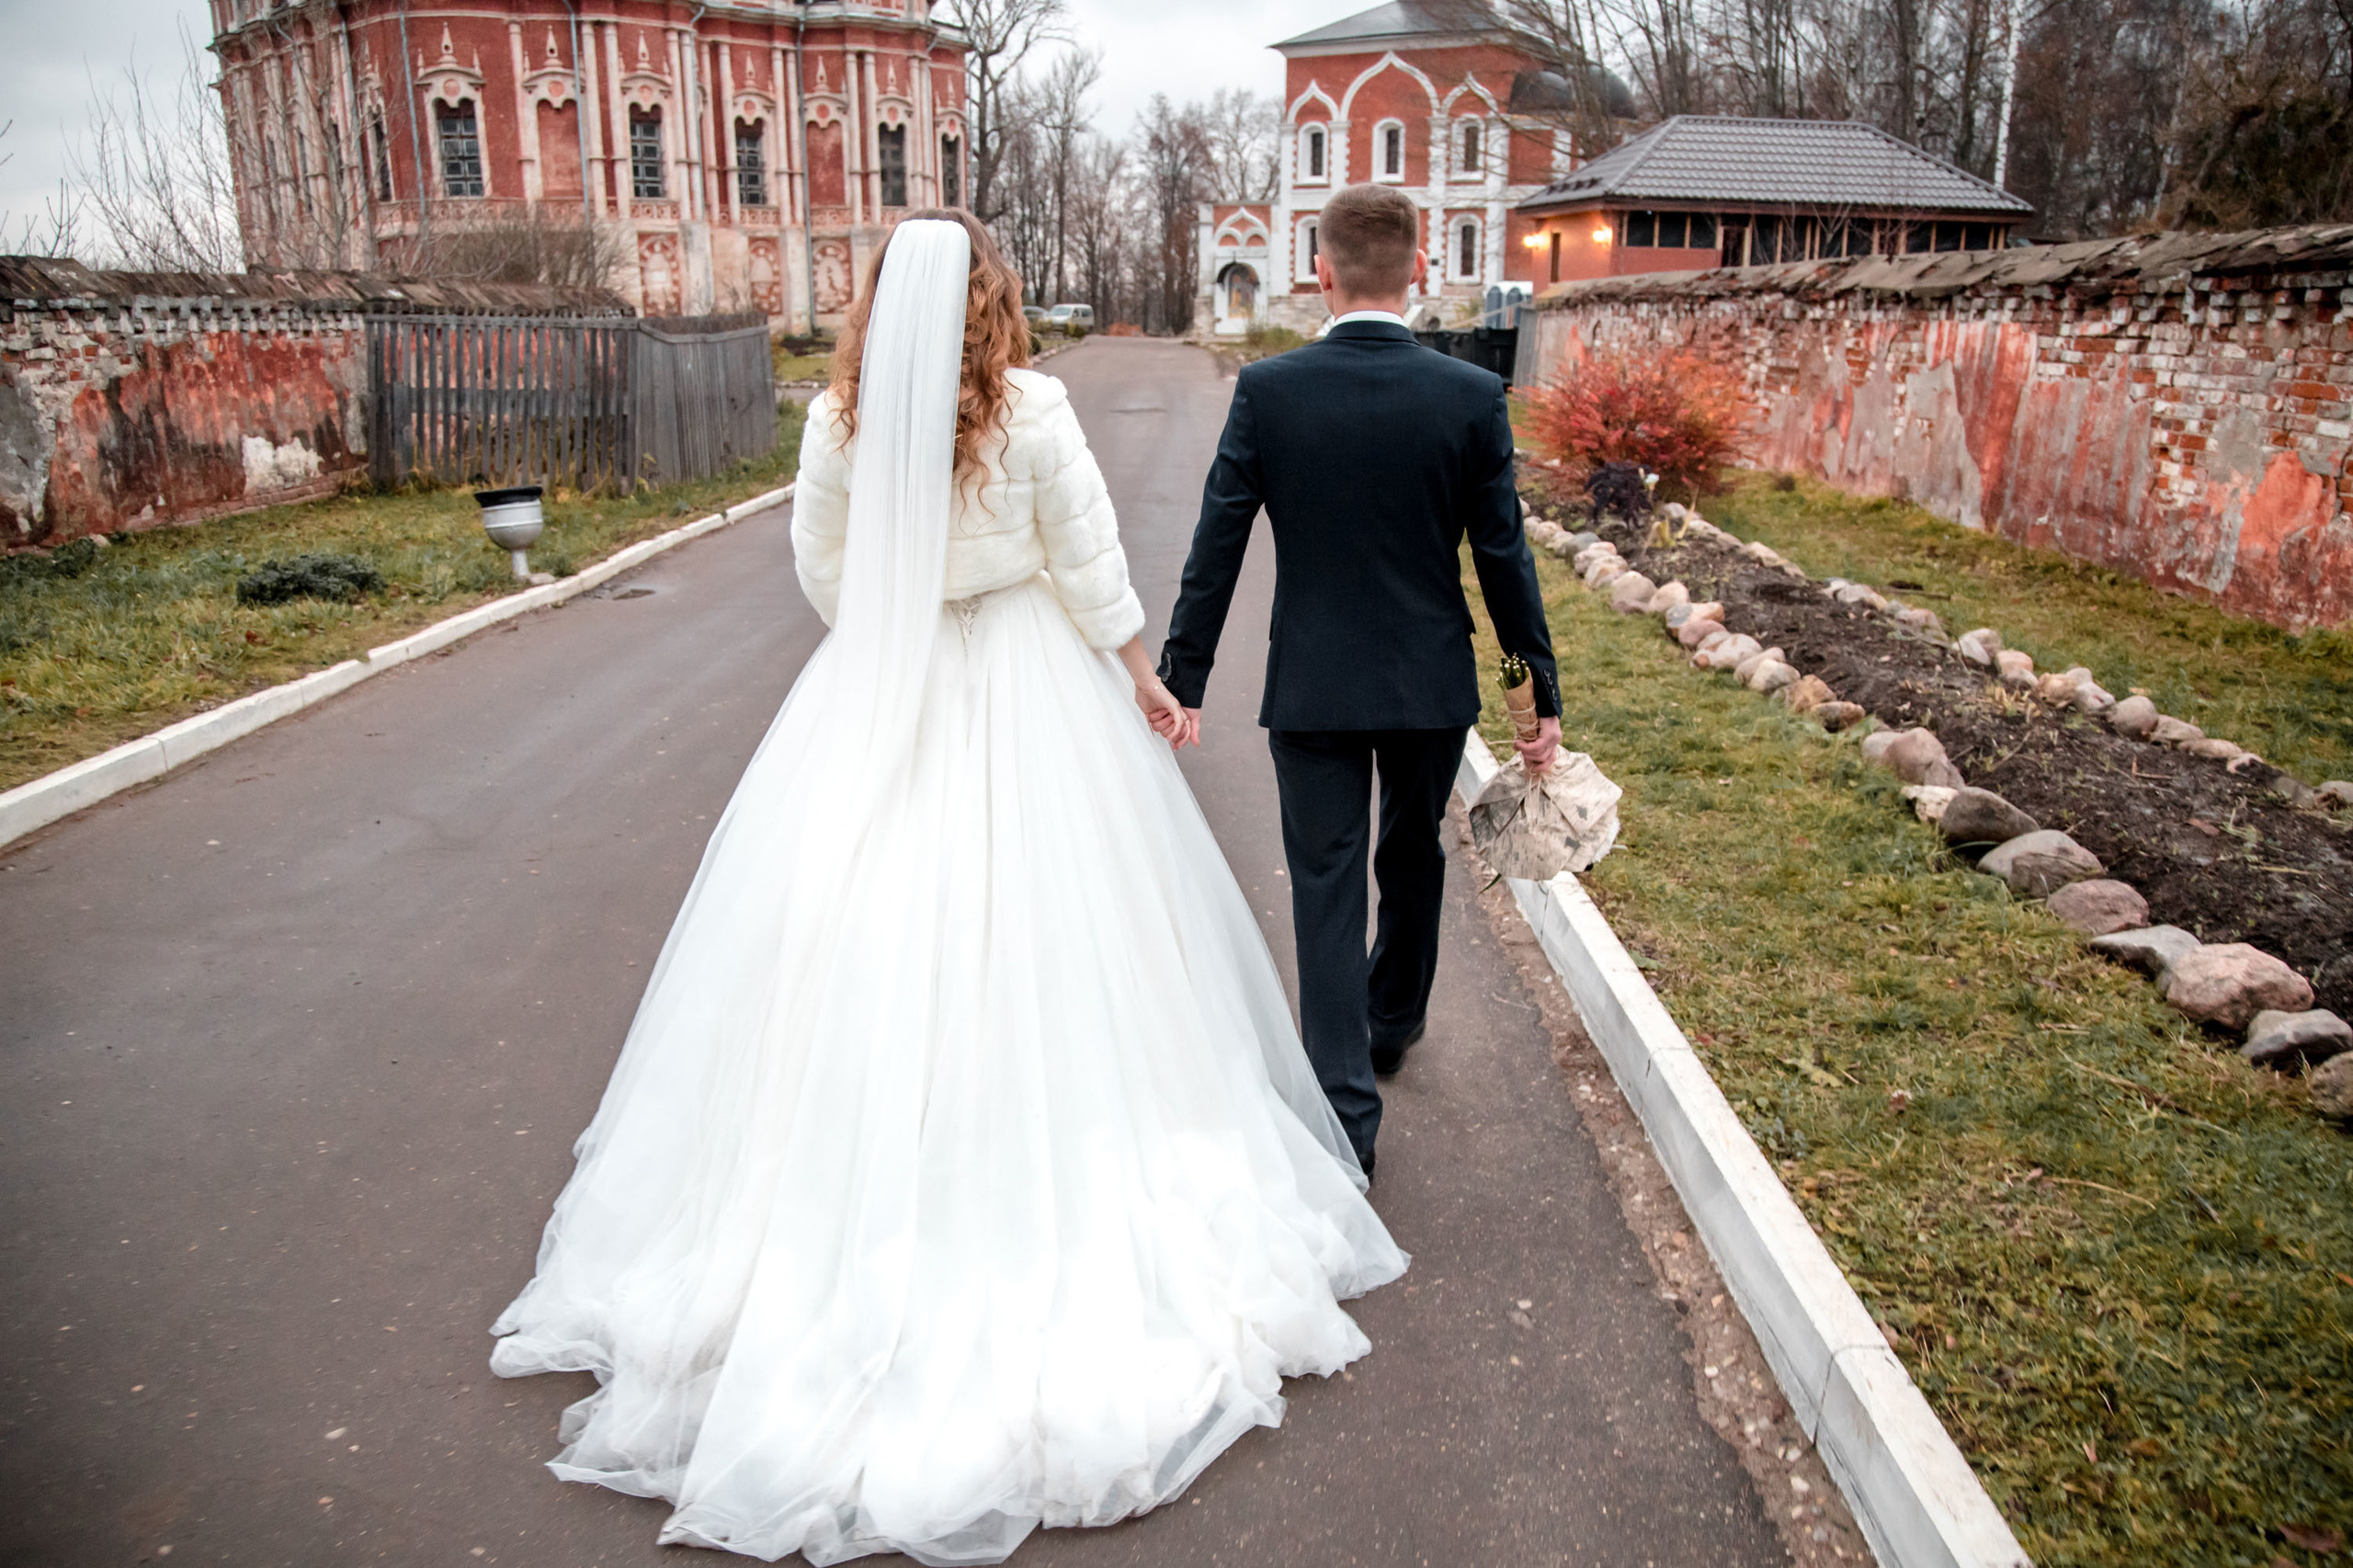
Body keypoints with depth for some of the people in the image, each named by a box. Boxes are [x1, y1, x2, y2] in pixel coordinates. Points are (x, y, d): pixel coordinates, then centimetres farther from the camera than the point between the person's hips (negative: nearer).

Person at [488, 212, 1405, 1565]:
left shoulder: (839, 422, -4)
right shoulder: (1034, 409, -11)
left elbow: (822, 566, 6)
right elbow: (1090, 566, -6)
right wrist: (1145, 681, 7)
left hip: (878, 700, 2)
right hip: (1028, 695, -2)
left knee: (871, 946, 11)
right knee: (1037, 948, 9)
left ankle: (863, 1214, 23)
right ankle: (1049, 1198, 22)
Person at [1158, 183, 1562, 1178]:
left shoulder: (1266, 391, -9)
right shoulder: (1472, 397, -9)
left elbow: (1215, 549, -7)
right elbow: (1503, 556, -5)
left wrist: (1182, 680, 1)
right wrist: (1543, 690, 5)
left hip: (1310, 684, -1)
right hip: (1432, 683, 2)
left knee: (1327, 888, 6)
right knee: (1412, 860, 24)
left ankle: (1347, 1114, 5)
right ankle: (1393, 1021, 45)